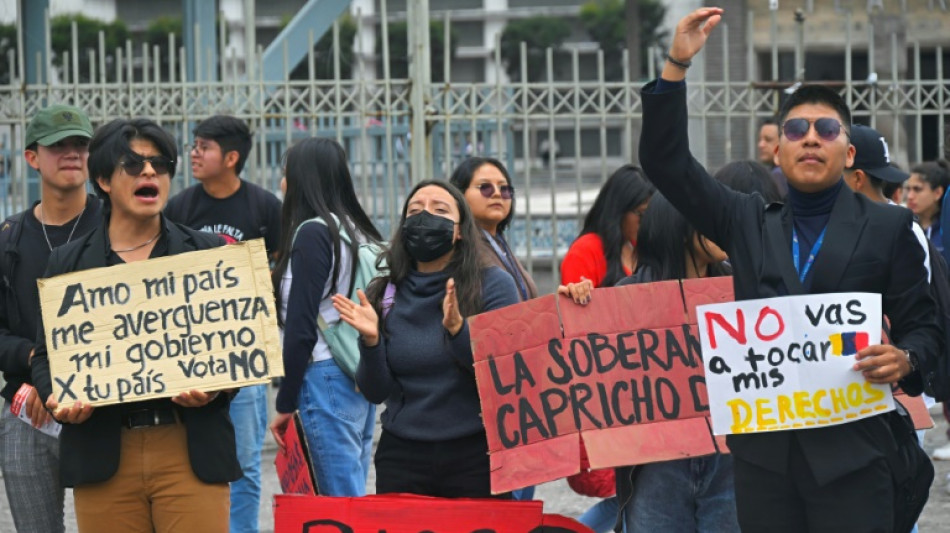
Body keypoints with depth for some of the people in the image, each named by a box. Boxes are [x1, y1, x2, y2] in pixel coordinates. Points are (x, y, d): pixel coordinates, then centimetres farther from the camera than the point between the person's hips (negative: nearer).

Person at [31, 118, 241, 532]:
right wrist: (57, 398, -10)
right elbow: (45, 354, 12)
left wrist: (214, 389, -12)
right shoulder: (68, 262, 12)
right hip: (101, 452, 1)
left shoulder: (207, 252, 11)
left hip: (191, 451, -1)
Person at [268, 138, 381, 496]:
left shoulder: (312, 232, -9)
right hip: (361, 380, 8)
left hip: (324, 376, -8)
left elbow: (301, 328, -13)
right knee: (354, 496, 10)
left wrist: (286, 403, -9)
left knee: (341, 499, -9)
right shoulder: (359, 231, 13)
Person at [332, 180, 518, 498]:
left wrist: (458, 329, -24)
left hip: (476, 456, -2)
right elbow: (375, 393, 3)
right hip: (402, 457, 2)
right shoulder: (382, 296, 6)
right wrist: (371, 341, -14)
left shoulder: (492, 285, -1)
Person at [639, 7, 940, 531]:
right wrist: (676, 65, -4)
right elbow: (667, 163, 7)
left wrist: (904, 358, -17)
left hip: (849, 450, -3)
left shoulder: (887, 227, 6)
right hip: (763, 448, 3)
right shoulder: (748, 223, 13)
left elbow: (921, 326, 7)